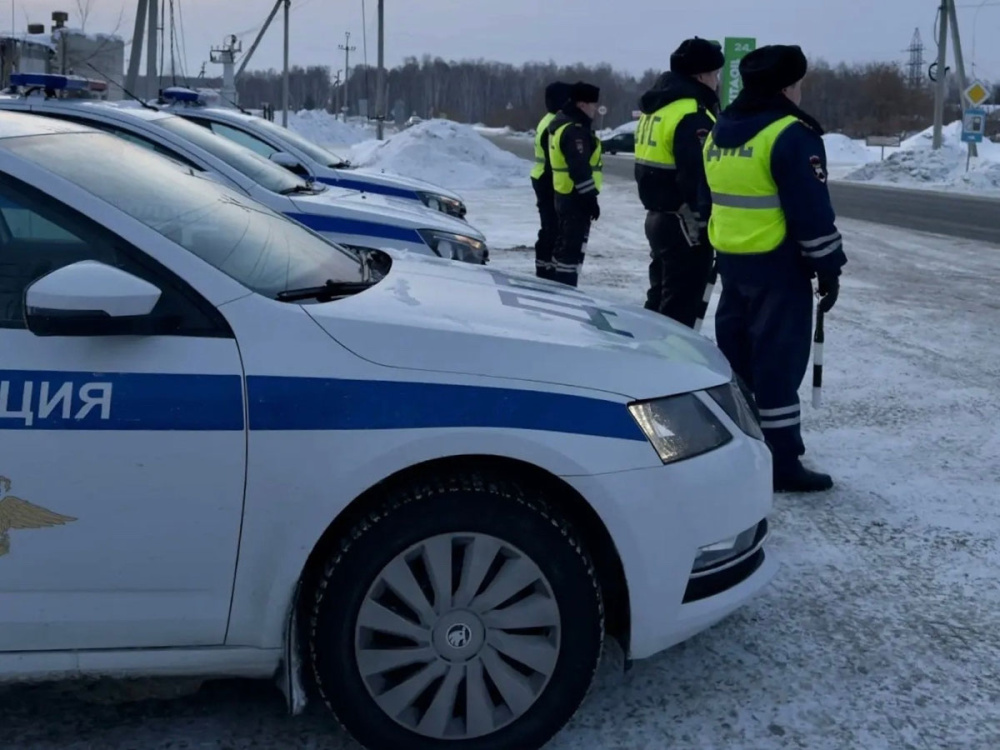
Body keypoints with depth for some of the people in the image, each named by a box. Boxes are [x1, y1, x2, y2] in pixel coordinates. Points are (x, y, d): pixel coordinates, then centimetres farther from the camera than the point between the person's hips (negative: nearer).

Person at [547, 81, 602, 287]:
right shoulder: (574, 130, -20)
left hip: (564, 194, 11)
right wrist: (591, 199, -21)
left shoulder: (562, 123, 15)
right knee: (574, 247, -7)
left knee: (565, 242, 18)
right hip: (576, 197, -11)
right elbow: (580, 169, -25)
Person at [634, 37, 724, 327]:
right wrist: (705, 222, -17)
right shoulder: (691, 115, -18)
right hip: (684, 224, -10)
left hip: (657, 217, 10)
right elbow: (698, 178, -23)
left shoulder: (655, 108, 14)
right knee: (680, 307, -4)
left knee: (660, 299, 19)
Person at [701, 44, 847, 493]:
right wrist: (829, 267, -11)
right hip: (779, 266, -8)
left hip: (732, 261, 8)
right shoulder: (791, 134, -15)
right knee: (778, 361, -4)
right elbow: (811, 209, -17)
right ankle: (782, 464, -1)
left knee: (734, 355, 16)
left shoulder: (720, 132, 12)